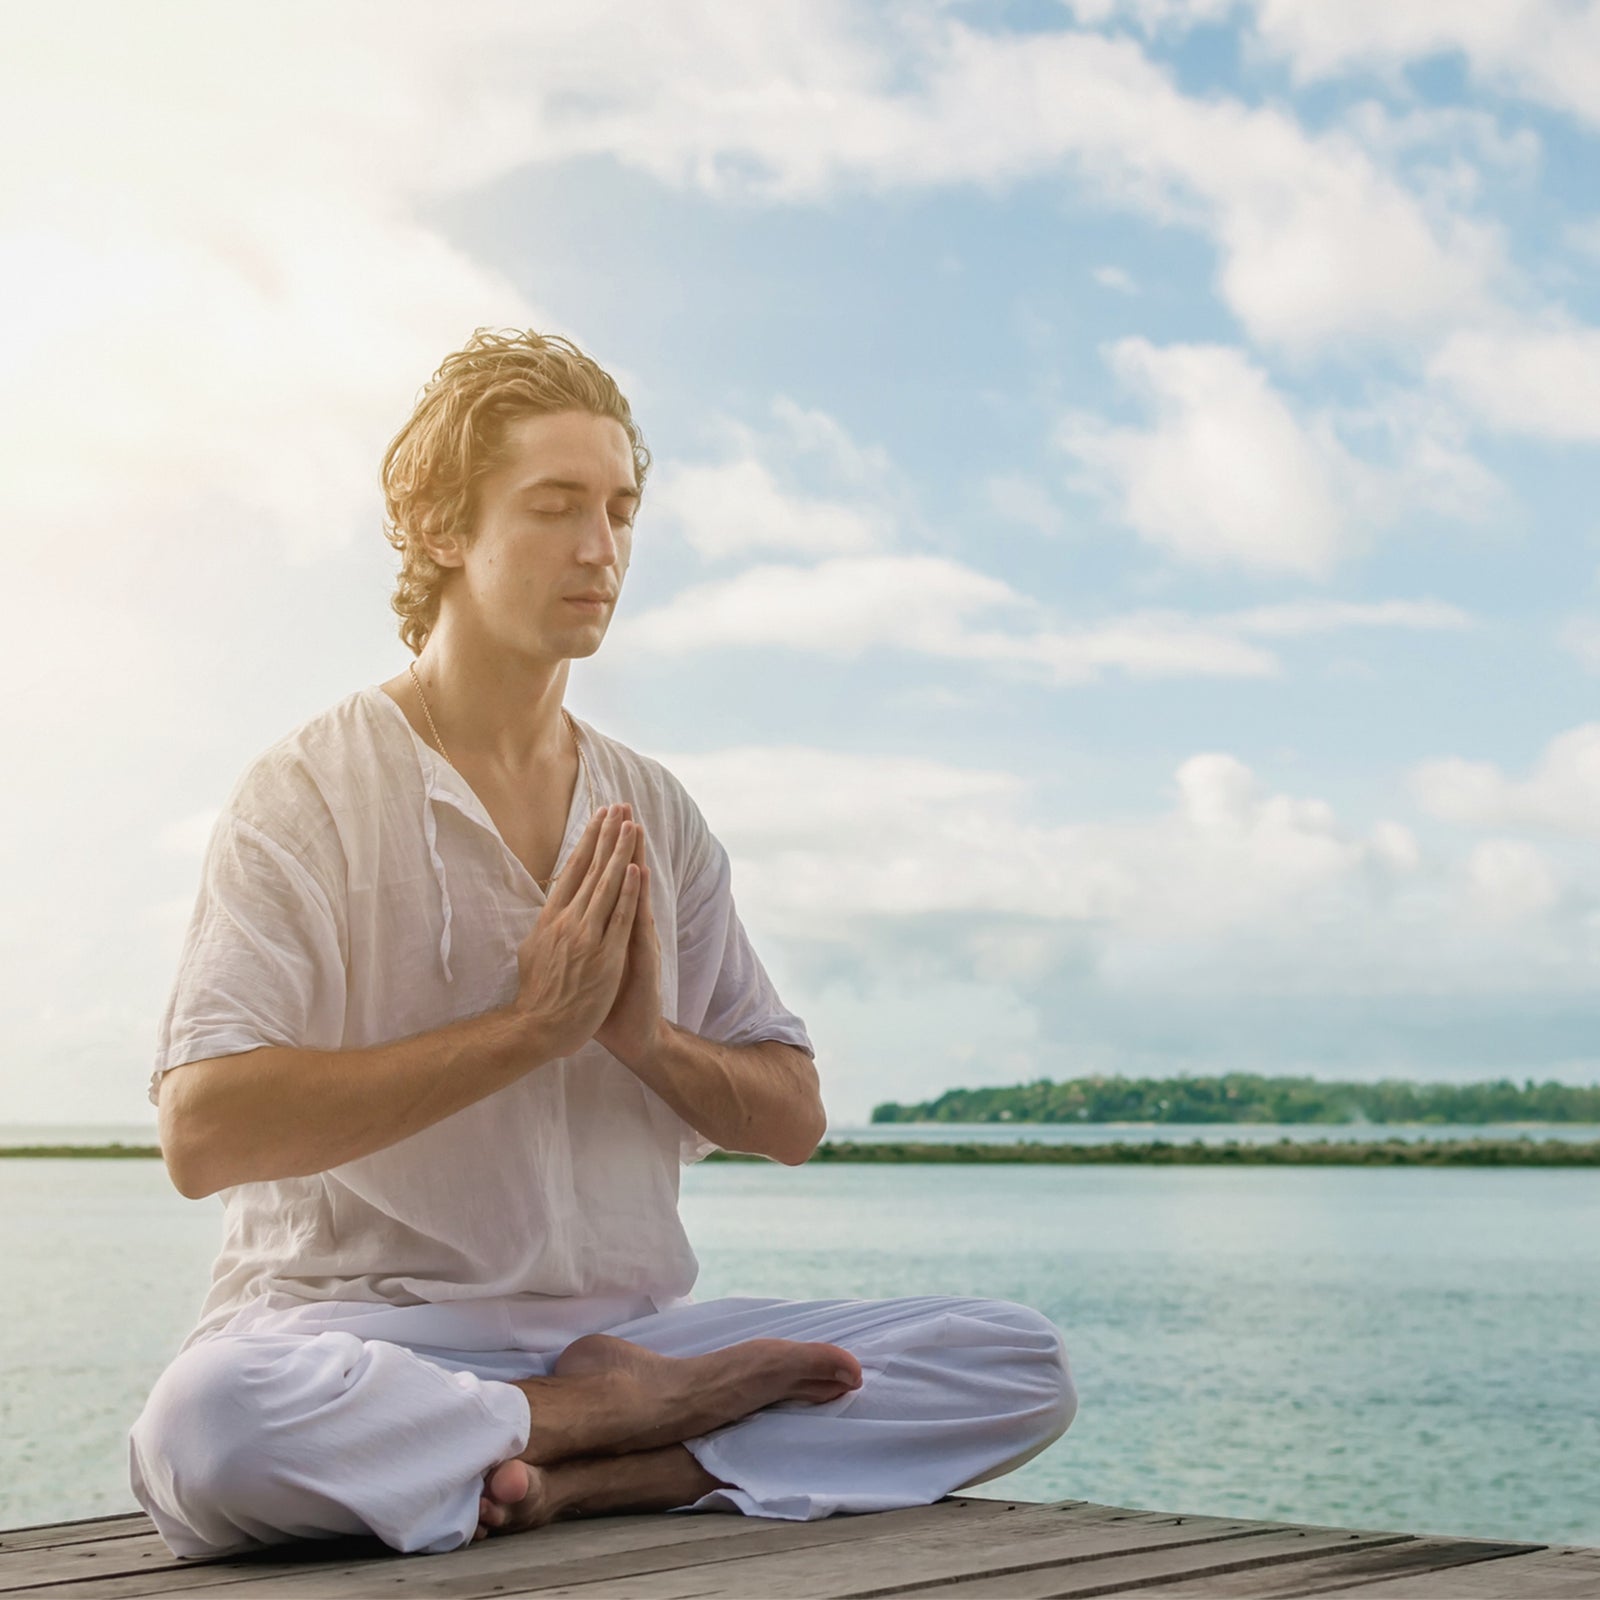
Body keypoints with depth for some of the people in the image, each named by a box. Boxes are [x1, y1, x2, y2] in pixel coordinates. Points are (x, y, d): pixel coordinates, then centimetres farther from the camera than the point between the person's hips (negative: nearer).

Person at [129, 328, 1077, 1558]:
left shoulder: (656, 812, 12)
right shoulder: (311, 792, -4)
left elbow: (793, 1120, 13)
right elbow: (204, 1131, -17)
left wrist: (648, 1037, -9)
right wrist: (531, 1027, -16)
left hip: (627, 1325, 4)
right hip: (372, 1339, -4)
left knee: (1022, 1367, -12)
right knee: (207, 1422, -39)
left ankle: (581, 1476, -19)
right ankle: (635, 1413, -15)